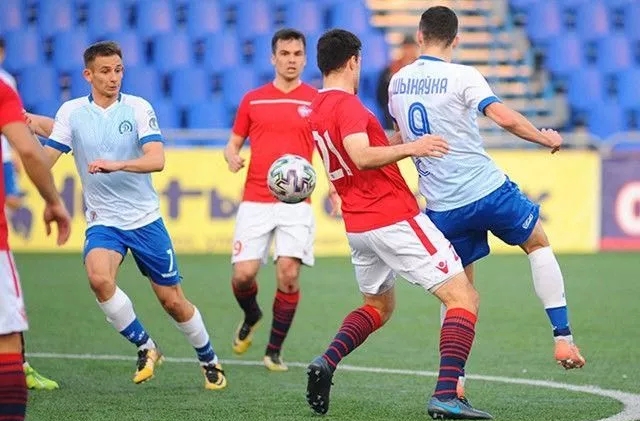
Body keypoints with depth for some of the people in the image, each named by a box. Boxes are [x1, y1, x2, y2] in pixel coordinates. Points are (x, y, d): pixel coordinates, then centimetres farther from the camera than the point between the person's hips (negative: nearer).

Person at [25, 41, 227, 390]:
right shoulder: (72, 112, -2)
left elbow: (157, 159, -18)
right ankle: (145, 347, -8)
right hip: (103, 220, 0)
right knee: (99, 278, -29)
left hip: (145, 219, 0)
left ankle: (209, 361, 31)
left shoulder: (138, 108, -7)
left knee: (172, 301, 5)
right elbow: (44, 160, -4)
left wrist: (116, 164, -33)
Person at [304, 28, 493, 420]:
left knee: (379, 306, 30)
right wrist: (410, 148, -36)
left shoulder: (315, 111, 14)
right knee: (464, 298, -7)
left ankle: (327, 362, 6)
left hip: (357, 226, 9)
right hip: (396, 221, -9)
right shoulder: (347, 104, -13)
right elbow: (361, 157, -29)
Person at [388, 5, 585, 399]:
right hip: (488, 189, -4)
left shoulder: (397, 82, 8)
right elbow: (506, 118, -22)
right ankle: (563, 339, 12)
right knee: (539, 244, 20)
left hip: (442, 206, 4)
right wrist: (546, 138, -7)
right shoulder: (462, 76, -10)